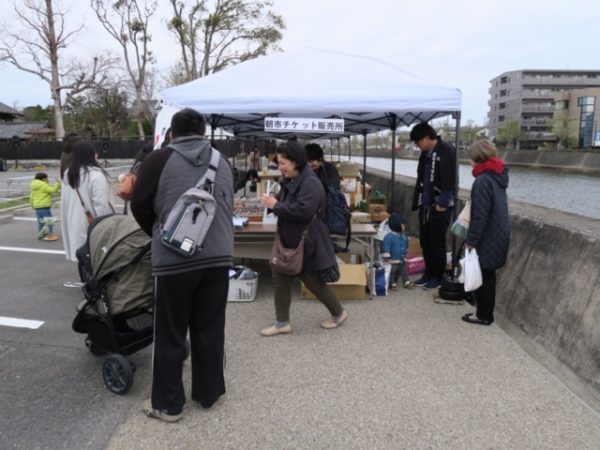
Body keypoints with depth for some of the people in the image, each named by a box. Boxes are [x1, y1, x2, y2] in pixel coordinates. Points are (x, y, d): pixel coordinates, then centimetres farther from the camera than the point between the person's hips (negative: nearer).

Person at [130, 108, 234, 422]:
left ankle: (168, 404, 21)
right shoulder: (222, 161, 10)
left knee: (170, 334, 9)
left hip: (174, 258, -4)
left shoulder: (159, 160, -3)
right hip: (218, 257, 4)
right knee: (210, 330, 15)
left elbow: (139, 206, 1)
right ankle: (209, 393, 29)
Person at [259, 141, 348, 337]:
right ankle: (282, 322, 20)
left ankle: (339, 313, 28)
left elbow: (303, 210, -34)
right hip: (289, 241, 9)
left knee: (313, 282, 5)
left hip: (307, 244, -9)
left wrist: (275, 205, -26)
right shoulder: (289, 180, 8)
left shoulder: (310, 183, -23)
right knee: (280, 280, 8)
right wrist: (272, 201, -5)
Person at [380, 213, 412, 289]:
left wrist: (405, 253, 28)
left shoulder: (404, 235, 2)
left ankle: (406, 282, 30)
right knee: (392, 273, 8)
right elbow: (386, 247, -22)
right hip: (393, 261, -6)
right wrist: (386, 258, -22)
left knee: (404, 272, 17)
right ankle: (392, 284, 22)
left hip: (403, 260, 6)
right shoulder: (389, 237, -22)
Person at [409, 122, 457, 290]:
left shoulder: (447, 151, -14)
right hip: (425, 205, 8)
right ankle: (429, 273, 26)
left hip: (440, 206, -8)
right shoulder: (425, 154, 12)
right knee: (425, 241, 13)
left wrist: (442, 203, -19)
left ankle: (438, 277, 13)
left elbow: (450, 180, -18)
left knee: (437, 242, 0)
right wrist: (418, 201, 13)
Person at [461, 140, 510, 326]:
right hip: (498, 236, 9)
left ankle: (483, 314, 15)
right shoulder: (498, 176, 8)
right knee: (488, 274, 17)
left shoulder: (483, 181, -20)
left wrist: (471, 240, -16)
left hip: (487, 239, -9)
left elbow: (480, 216, -22)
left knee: (481, 276, 4)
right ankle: (485, 312, 27)